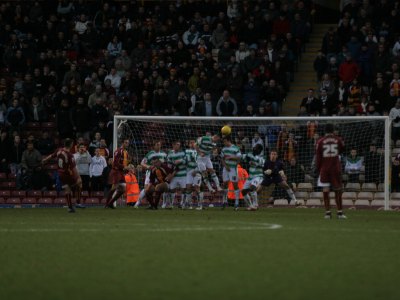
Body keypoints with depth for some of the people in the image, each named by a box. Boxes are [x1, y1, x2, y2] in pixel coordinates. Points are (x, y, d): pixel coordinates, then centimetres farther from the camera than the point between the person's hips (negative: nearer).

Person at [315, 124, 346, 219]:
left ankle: (328, 212, -2)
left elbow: (318, 157, -1)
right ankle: (340, 212, 9)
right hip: (336, 168, 1)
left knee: (325, 191, 2)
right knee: (338, 190, 8)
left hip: (324, 168, -1)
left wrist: (318, 169, 6)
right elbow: (342, 150, 16)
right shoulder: (338, 140, -1)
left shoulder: (320, 142, -2)